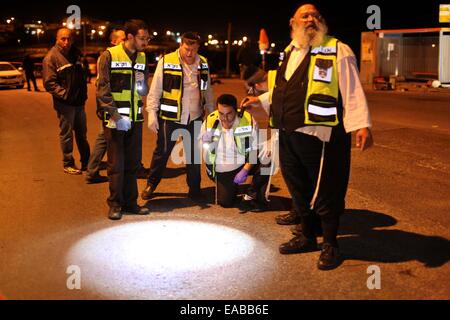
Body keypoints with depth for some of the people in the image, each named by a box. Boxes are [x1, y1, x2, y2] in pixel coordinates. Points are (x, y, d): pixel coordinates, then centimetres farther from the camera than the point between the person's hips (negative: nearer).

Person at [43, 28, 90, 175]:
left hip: (79, 102, 7)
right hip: (65, 103, -7)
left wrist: (84, 93, 8)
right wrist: (65, 94, -21)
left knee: (82, 132, 16)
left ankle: (86, 161, 28)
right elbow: (49, 83, -15)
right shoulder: (51, 57, -11)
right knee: (66, 134, 2)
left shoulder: (76, 53, 10)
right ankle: (68, 164, 15)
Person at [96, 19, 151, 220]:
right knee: (116, 164, 0)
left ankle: (130, 202, 22)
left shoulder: (142, 58, 9)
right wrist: (114, 113, -17)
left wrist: (142, 84, -8)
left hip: (135, 118, 6)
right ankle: (115, 204, 11)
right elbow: (102, 88, -11)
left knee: (133, 162, 11)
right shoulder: (109, 56, -8)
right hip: (115, 119, -5)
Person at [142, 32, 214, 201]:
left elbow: (207, 90, 15)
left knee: (194, 153, 11)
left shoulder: (203, 64, 5)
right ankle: (151, 185, 24)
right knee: (162, 152, 6)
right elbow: (155, 90, -7)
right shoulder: (166, 62, -9)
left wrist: (211, 112, 16)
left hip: (195, 117, 4)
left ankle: (194, 189, 25)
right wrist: (152, 114, -11)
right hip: (170, 117, -3)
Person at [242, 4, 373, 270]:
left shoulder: (337, 50, -4)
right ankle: (308, 236, 35)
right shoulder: (289, 53, 17)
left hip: (320, 136, -6)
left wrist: (362, 124, -22)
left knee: (325, 191, 3)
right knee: (299, 188, 16)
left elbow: (353, 91, -12)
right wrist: (261, 100, 31)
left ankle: (331, 245, 21)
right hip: (288, 134, 7)